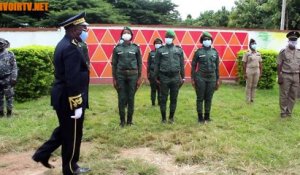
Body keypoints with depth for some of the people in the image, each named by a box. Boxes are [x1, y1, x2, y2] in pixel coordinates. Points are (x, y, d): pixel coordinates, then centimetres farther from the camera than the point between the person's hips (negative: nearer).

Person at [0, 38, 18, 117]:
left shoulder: (10, 54, 0)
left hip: (7, 79, -4)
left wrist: (14, 78, -11)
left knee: (9, 96, -5)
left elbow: (14, 67, -3)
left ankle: (9, 112, 0)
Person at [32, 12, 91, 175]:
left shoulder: (64, 44, 11)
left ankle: (42, 154, 30)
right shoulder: (71, 48, -22)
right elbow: (73, 80, -26)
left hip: (62, 97, 10)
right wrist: (77, 105, -22)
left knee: (64, 130, 25)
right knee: (72, 135, 7)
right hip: (69, 99, -10)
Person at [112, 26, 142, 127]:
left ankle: (130, 120, 15)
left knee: (131, 98, 4)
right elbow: (114, 64, 6)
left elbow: (139, 63, 5)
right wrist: (114, 78, 1)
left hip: (132, 75, 0)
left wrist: (139, 77, 0)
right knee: (121, 98, 2)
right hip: (120, 75, 0)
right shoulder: (117, 48, 4)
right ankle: (122, 120, 13)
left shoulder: (136, 48, 4)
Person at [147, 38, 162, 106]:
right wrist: (148, 74, 2)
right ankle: (153, 103, 15)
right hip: (153, 74, 1)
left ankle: (160, 102, 12)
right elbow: (148, 64, 6)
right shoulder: (151, 53, 4)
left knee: (160, 89, 1)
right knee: (153, 89, 6)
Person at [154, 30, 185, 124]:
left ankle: (171, 117, 20)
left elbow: (182, 65, 10)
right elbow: (157, 65, 3)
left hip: (175, 77, 2)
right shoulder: (160, 50, 2)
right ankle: (163, 118, 15)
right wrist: (156, 77, 0)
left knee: (174, 99, 7)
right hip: (164, 77, -1)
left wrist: (182, 77, 8)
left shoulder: (179, 50, 7)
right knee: (163, 99, 4)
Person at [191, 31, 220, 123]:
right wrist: (193, 79, -5)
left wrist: (217, 80, 9)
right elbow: (193, 66, 0)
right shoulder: (198, 52, -2)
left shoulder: (215, 52, 7)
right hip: (200, 78, -3)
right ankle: (200, 117, 10)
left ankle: (207, 116, 18)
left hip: (212, 78, 3)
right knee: (200, 98, 2)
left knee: (209, 98, 7)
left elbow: (217, 67, 11)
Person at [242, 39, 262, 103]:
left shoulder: (258, 53, 9)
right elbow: (244, 64, -7)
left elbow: (260, 63, 12)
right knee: (249, 86, 2)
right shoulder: (247, 53, -6)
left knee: (254, 86, 8)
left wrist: (261, 72, 8)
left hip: (257, 71, 4)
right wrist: (244, 73, -11)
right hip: (249, 71, -4)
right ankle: (248, 100, 10)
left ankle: (252, 98, 18)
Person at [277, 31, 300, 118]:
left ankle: (289, 111, 19)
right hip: (285, 76, -4)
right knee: (283, 95, 2)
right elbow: (279, 65, -5)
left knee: (293, 95, 8)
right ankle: (283, 112, 14)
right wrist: (279, 77, -12)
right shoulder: (283, 52, -3)